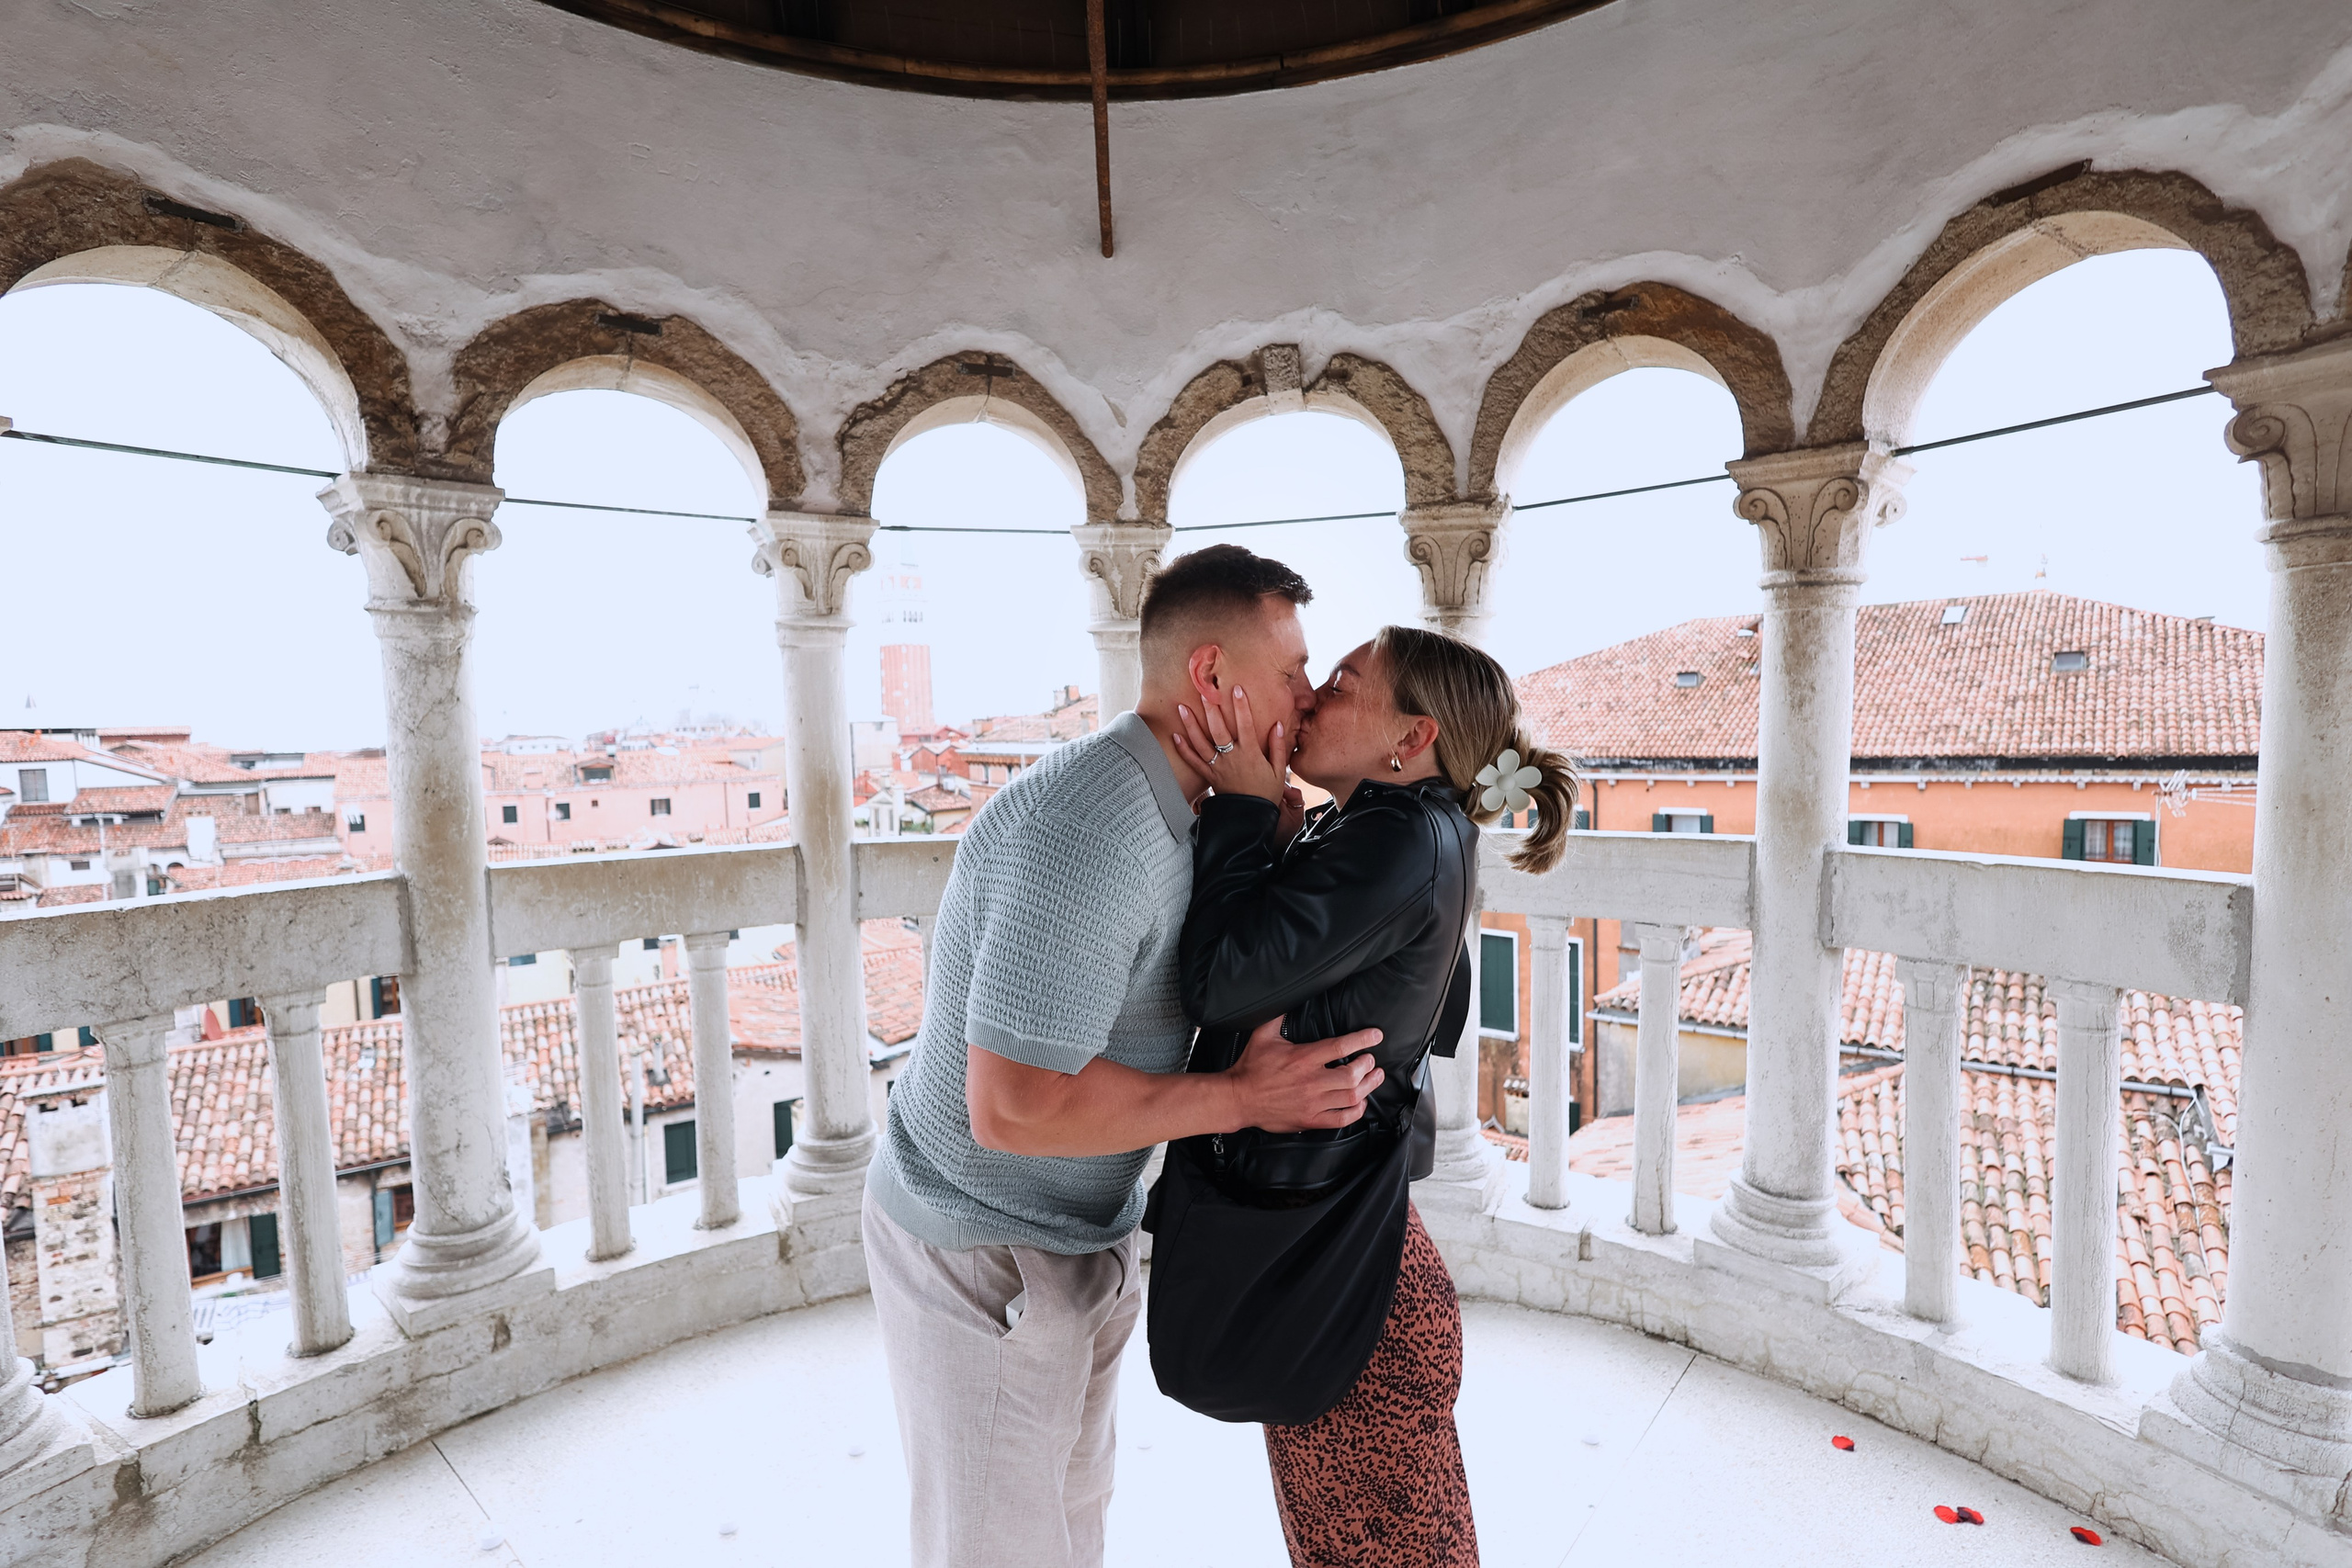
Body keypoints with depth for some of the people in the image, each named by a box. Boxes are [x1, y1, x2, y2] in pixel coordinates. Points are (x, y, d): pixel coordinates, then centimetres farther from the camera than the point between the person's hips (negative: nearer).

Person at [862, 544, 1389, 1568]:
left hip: (1072, 1237, 9)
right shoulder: (1092, 823, -31)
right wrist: (1243, 1098, -24)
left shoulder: (1165, 810, 2)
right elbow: (1013, 1106, -32)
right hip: (983, 1255, -9)